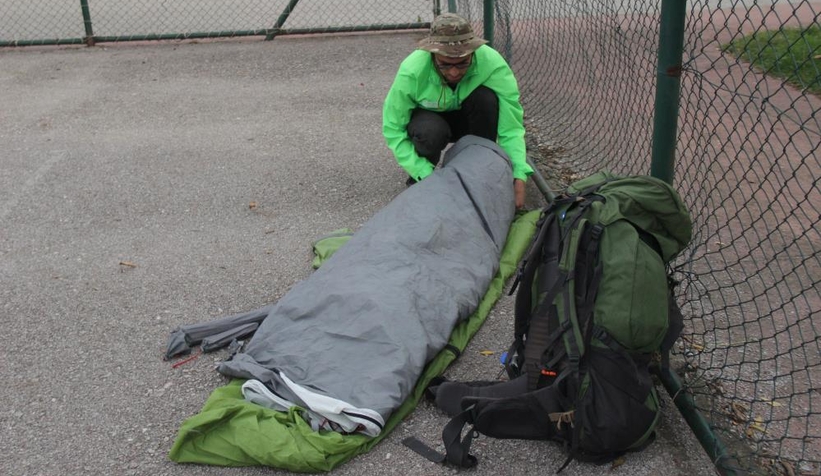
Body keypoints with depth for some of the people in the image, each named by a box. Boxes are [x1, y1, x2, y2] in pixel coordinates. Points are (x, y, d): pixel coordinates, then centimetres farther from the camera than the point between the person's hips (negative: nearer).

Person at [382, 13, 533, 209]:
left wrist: (519, 175, -41)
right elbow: (393, 129, -26)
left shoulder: (493, 64, -32)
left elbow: (511, 125, -30)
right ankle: (418, 179, -4)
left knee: (486, 97, -31)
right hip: (429, 118, -2)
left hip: (467, 118, 2)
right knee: (430, 132, -37)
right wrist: (425, 174, -34)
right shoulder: (411, 72, -33)